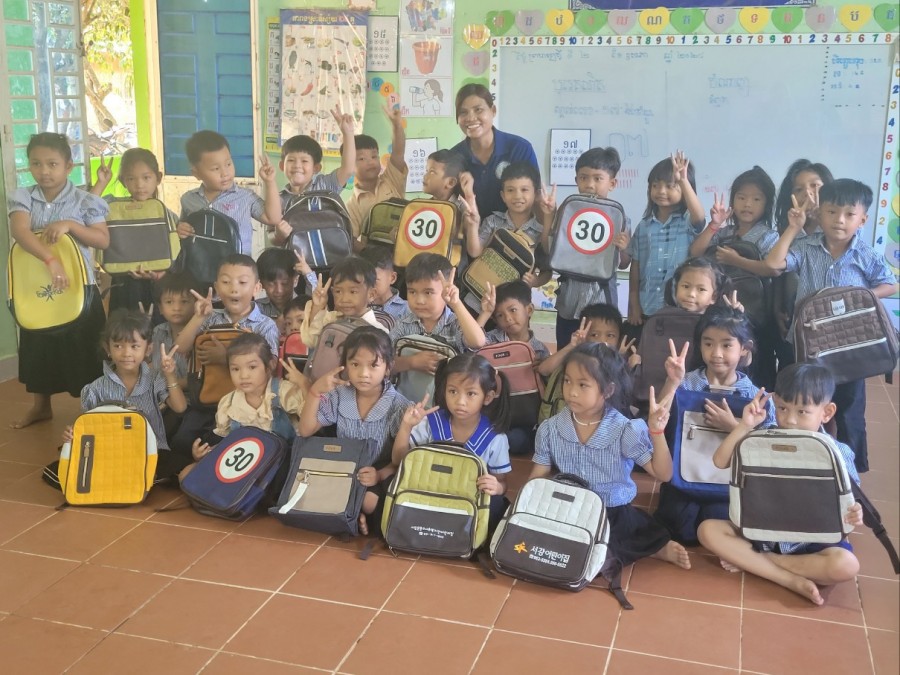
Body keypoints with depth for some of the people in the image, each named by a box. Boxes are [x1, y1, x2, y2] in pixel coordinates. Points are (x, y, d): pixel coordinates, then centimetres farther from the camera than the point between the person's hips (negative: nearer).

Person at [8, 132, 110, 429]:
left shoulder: (83, 201, -6)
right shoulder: (23, 198, -5)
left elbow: (103, 240, -9)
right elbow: (19, 231, -22)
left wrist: (70, 225, -23)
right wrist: (50, 259, -37)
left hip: (78, 287, -2)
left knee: (83, 349, 5)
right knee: (39, 348, 16)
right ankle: (41, 406, 34)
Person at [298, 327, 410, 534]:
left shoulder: (398, 405, -12)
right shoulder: (338, 396, -1)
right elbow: (305, 431, -1)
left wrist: (380, 475, -30)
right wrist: (315, 392, -13)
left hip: (381, 477, -3)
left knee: (368, 501, -33)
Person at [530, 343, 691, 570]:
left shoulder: (625, 431, -12)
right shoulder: (550, 430, -5)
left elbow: (663, 474, -10)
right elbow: (537, 479, 3)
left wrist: (657, 432, -24)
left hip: (614, 515, -4)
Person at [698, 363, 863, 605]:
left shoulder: (838, 454, -10)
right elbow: (720, 461, -9)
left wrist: (854, 513, -28)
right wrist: (745, 425, -20)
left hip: (810, 541, -2)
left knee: (845, 565, -31)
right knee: (708, 529, -18)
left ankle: (752, 561, -16)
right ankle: (792, 580, -23)